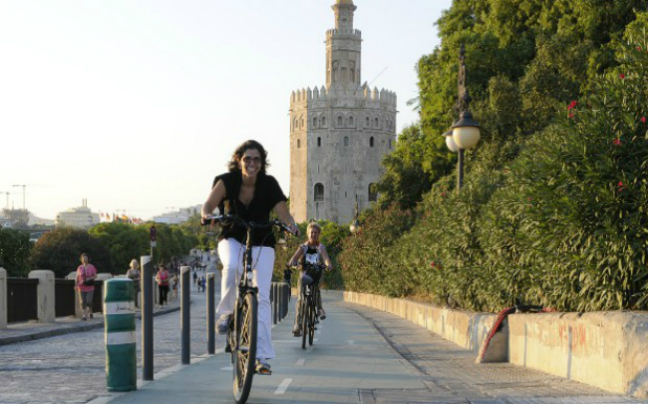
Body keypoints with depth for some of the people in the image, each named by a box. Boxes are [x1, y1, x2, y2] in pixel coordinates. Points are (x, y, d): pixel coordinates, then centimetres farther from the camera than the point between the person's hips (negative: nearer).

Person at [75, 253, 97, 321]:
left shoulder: (91, 267, 2)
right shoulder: (80, 268, 9)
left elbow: (95, 276, 4)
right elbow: (77, 277, 11)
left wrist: (90, 278, -15)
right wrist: (76, 285, -2)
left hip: (90, 287, -2)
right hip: (82, 288, 2)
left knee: (89, 301, -8)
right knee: (83, 302, -2)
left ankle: (90, 312, 20)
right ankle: (85, 315, 2)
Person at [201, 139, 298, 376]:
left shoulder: (269, 184, -12)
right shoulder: (227, 181, -13)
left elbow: (283, 212, -20)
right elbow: (208, 204, -26)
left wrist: (290, 224, -42)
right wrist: (207, 215, -49)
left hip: (261, 244, 0)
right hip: (232, 240, 0)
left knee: (261, 297, -12)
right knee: (232, 267, -36)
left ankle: (262, 356, -10)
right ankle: (227, 312, -12)